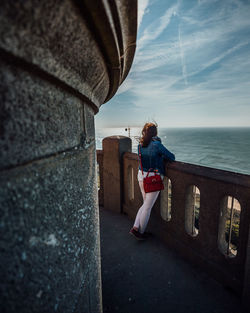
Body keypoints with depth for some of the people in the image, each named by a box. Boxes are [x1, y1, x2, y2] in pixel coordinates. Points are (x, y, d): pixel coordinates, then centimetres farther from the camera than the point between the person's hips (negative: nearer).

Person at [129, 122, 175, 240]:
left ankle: (135, 227, 21)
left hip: (141, 176, 6)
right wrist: (162, 156, 10)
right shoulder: (157, 144, -16)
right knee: (148, 207, 8)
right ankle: (141, 232, 23)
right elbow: (172, 157, -7)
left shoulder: (140, 145, 2)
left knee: (145, 204, 22)